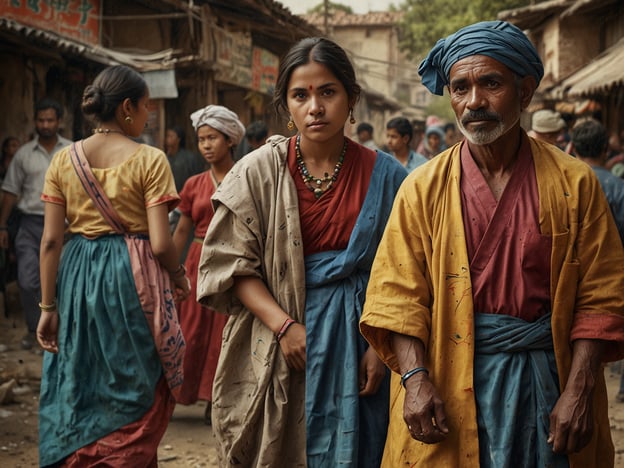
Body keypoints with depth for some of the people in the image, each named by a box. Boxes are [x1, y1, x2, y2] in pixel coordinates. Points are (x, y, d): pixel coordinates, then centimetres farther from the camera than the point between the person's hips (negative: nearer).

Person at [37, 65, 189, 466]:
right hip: (133, 280, -4)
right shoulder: (149, 159, -9)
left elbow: (51, 241, -1)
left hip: (77, 281, 4)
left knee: (78, 394, 17)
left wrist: (48, 306, 3)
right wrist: (180, 280, 7)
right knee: (133, 398, 10)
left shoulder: (64, 160, 2)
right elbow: (160, 244, -12)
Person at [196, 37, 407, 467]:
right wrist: (284, 326, -16)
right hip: (277, 342, -1)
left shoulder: (383, 175, -1)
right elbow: (231, 263, -6)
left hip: (356, 336, 1)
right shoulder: (260, 172, -4)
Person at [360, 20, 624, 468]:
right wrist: (415, 377, -16)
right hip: (450, 384, 0)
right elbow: (398, 294, -3)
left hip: (548, 376, 0)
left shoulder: (574, 184, 0)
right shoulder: (423, 188, 1)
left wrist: (578, 392, -10)